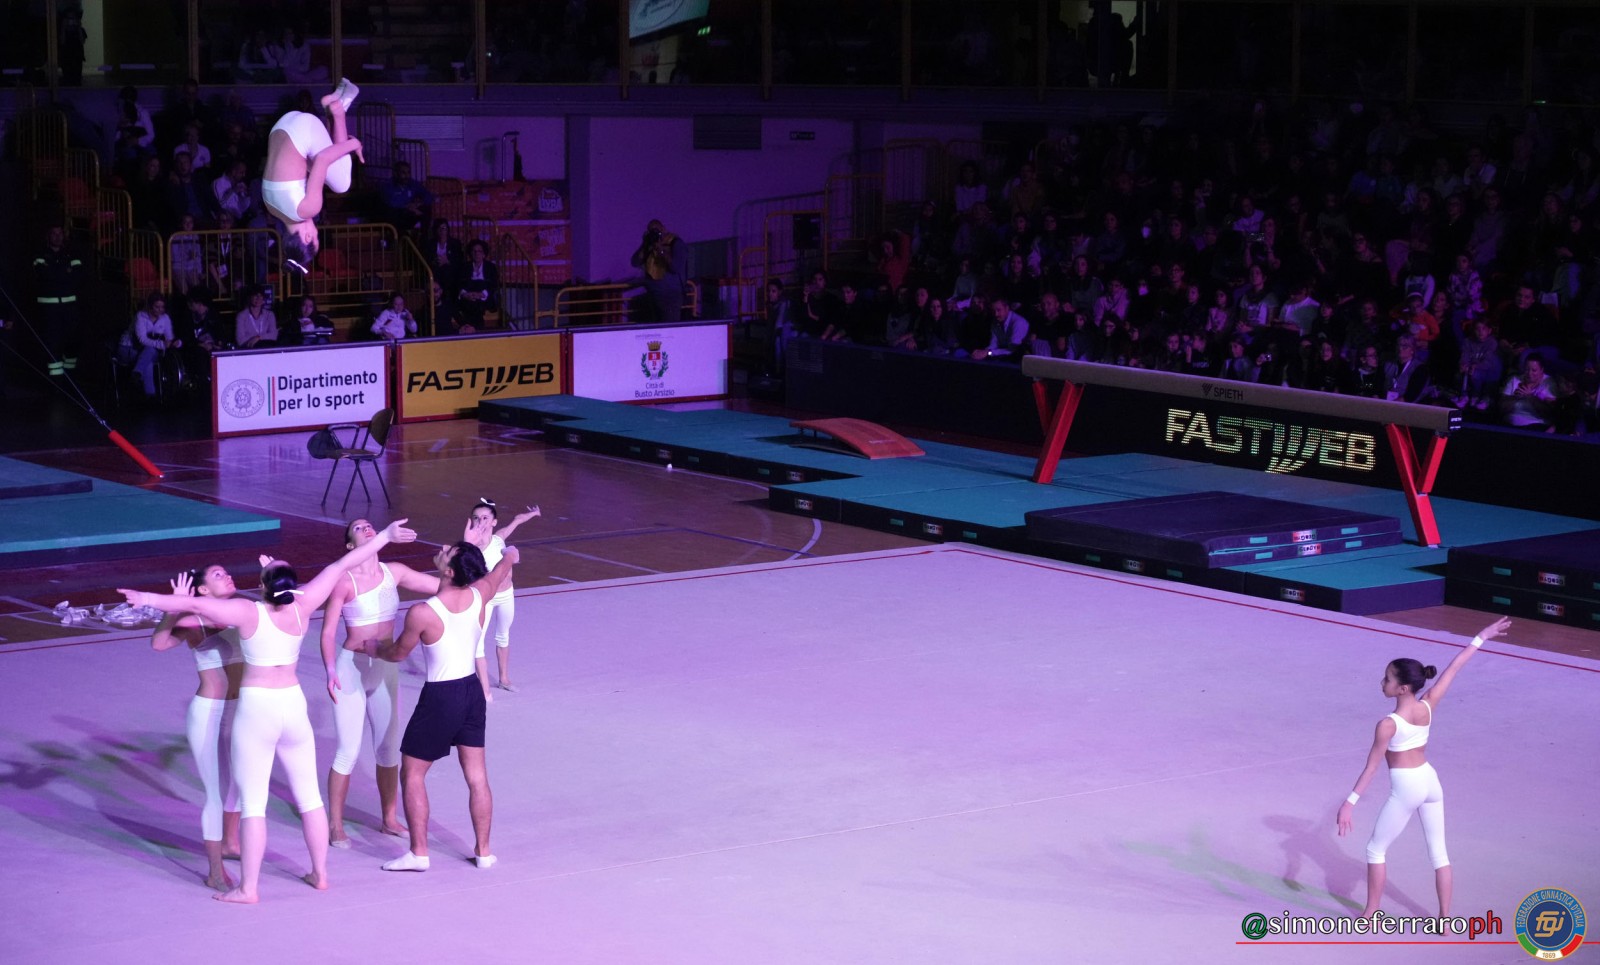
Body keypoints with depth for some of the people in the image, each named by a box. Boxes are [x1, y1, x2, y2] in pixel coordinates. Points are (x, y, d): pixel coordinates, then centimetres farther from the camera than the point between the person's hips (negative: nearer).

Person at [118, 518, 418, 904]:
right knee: (308, 794, 16)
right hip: (294, 703, 4)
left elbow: (195, 604, -24)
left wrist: (151, 599, -18)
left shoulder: (248, 612, -14)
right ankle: (320, 874, 26)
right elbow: (341, 566, 3)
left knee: (252, 802, 0)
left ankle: (248, 888, 2)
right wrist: (384, 536, 9)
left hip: (256, 707, -4)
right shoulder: (301, 608, -4)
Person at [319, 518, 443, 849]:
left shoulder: (394, 572, 1)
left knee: (389, 748, 11)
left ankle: (389, 819, 25)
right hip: (351, 670, -5)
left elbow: (441, 585, 3)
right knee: (349, 751, -3)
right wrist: (330, 671, -25)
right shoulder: (343, 581, -13)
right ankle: (335, 825, 10)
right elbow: (328, 633, -14)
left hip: (386, 670, 5)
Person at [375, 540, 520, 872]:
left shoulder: (422, 614, -22)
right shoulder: (479, 595, -8)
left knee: (412, 774, 10)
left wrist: (376, 650, 18)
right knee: (477, 776, 13)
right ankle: (483, 851, 21)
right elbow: (501, 569, 16)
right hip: (472, 690, 6)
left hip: (440, 697, -6)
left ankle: (418, 853, 12)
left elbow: (398, 653, -4)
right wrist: (509, 555, 39)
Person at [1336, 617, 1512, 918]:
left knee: (1376, 850, 11)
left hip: (1405, 788, -6)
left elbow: (1372, 767, -20)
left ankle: (1370, 915, 16)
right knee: (1438, 851, 13)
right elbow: (1453, 668, 0)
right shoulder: (1428, 705, -10)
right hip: (1430, 780, 6)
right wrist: (1480, 638, 10)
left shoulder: (1388, 725, -24)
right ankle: (1445, 919, 17)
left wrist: (1350, 803, -15)